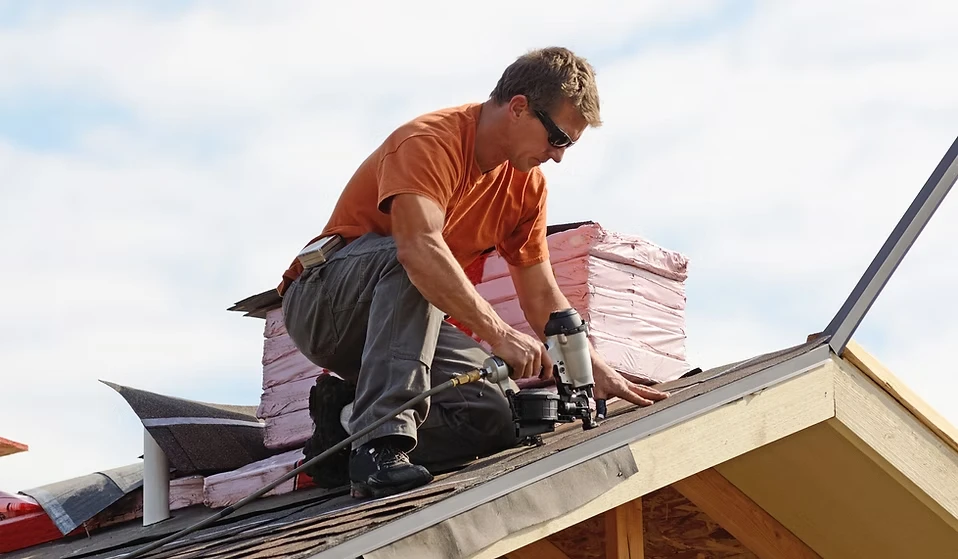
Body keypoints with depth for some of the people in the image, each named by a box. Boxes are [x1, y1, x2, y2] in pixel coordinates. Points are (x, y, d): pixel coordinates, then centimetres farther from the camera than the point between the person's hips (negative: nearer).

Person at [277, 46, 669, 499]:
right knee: (411, 262, -39)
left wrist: (598, 370, -5)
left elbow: (541, 296, 8)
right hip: (322, 303, -7)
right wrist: (498, 334, -44)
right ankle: (381, 440, -41)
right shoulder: (430, 141, -21)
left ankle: (350, 417, -5)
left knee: (495, 418, -19)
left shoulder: (526, 183, 5)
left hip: (403, 319, 7)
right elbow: (419, 246, -39)